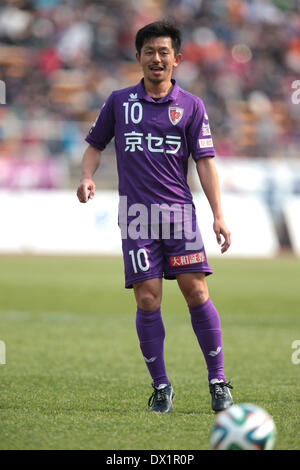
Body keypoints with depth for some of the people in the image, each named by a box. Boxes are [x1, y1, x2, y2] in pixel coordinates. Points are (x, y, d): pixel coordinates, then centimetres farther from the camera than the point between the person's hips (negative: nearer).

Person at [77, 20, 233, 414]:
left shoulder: (191, 106, 6)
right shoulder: (119, 101, 10)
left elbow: (205, 162, 3)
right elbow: (96, 144, 17)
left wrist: (218, 214, -4)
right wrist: (87, 177, -4)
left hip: (179, 211, 0)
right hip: (136, 215, 0)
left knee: (197, 293, -7)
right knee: (148, 300, -5)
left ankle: (218, 382, 2)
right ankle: (161, 387, 5)